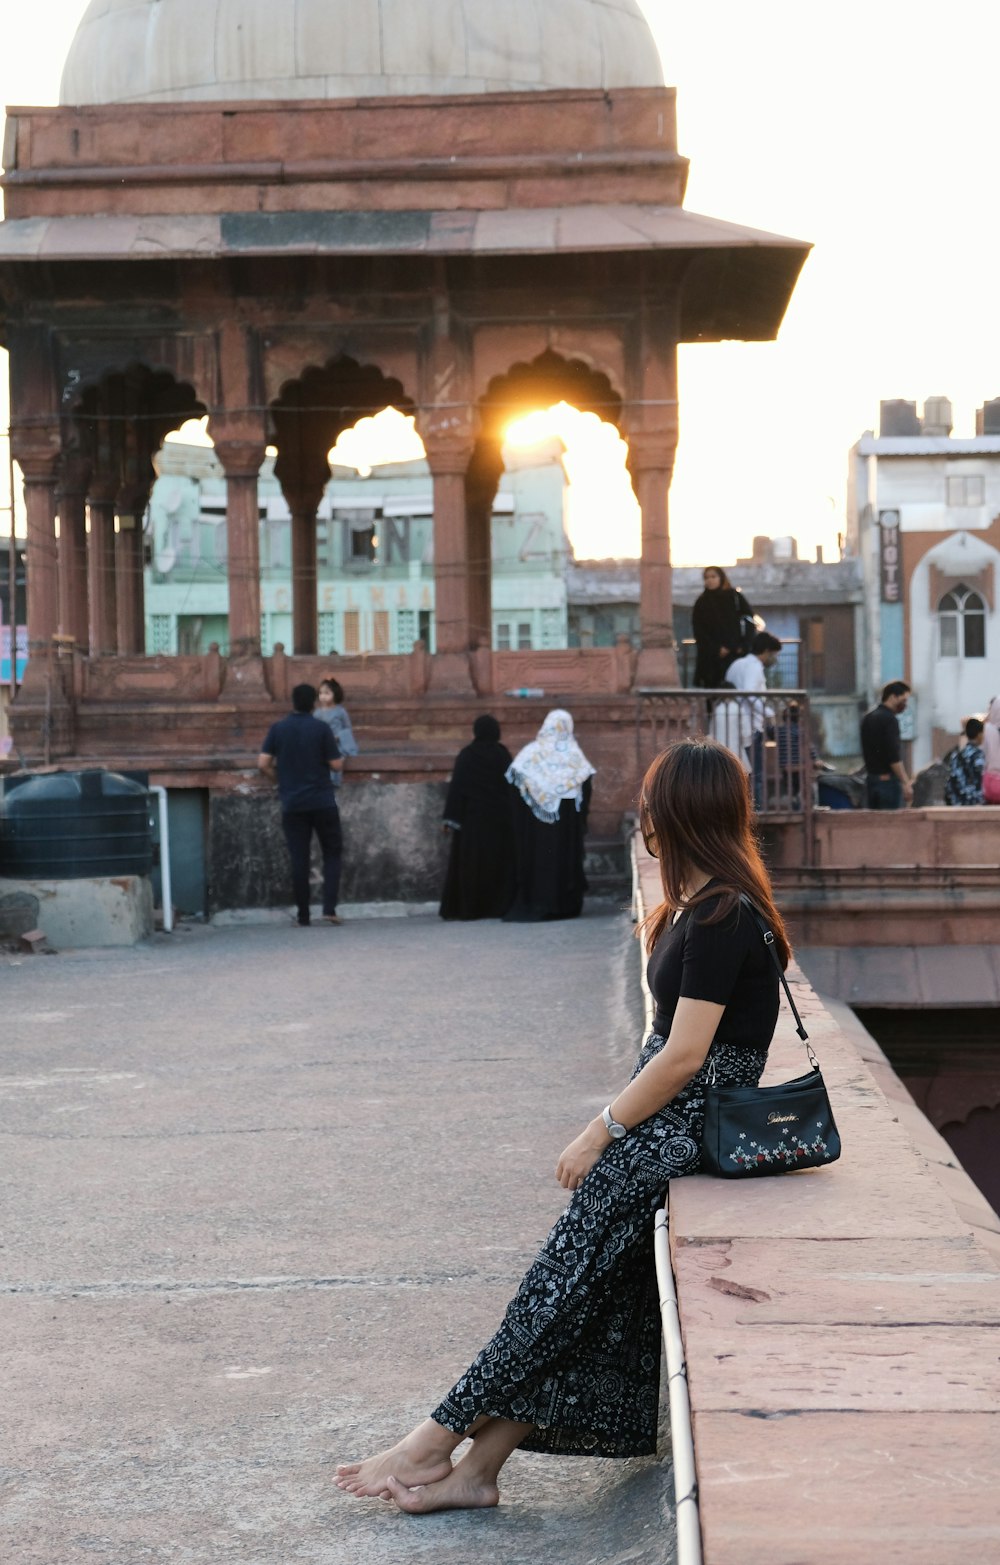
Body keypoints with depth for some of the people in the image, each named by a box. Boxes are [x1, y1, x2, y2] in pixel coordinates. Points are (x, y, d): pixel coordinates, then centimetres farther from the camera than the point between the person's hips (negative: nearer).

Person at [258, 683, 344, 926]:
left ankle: (303, 915, 6)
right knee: (332, 854, 10)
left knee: (299, 859, 5)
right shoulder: (322, 729, -5)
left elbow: (263, 763, -3)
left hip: (292, 804, 2)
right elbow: (336, 765, -5)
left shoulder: (277, 729, 1)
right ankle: (329, 908, -3)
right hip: (322, 802, -2)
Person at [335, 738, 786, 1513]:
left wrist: (602, 1130, -11)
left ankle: (437, 1442, -2)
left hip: (690, 1125, -9)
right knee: (581, 1283, 2)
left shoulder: (722, 917, -17)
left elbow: (685, 1055, -20)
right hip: (668, 1114, 9)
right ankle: (476, 1466, 0)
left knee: (564, 1282, -7)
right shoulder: (703, 904, 14)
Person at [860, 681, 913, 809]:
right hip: (888, 780, -8)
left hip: (871, 779, 8)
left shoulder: (868, 718, 13)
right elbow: (894, 757, -20)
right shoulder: (889, 719, -14)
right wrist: (905, 783, -19)